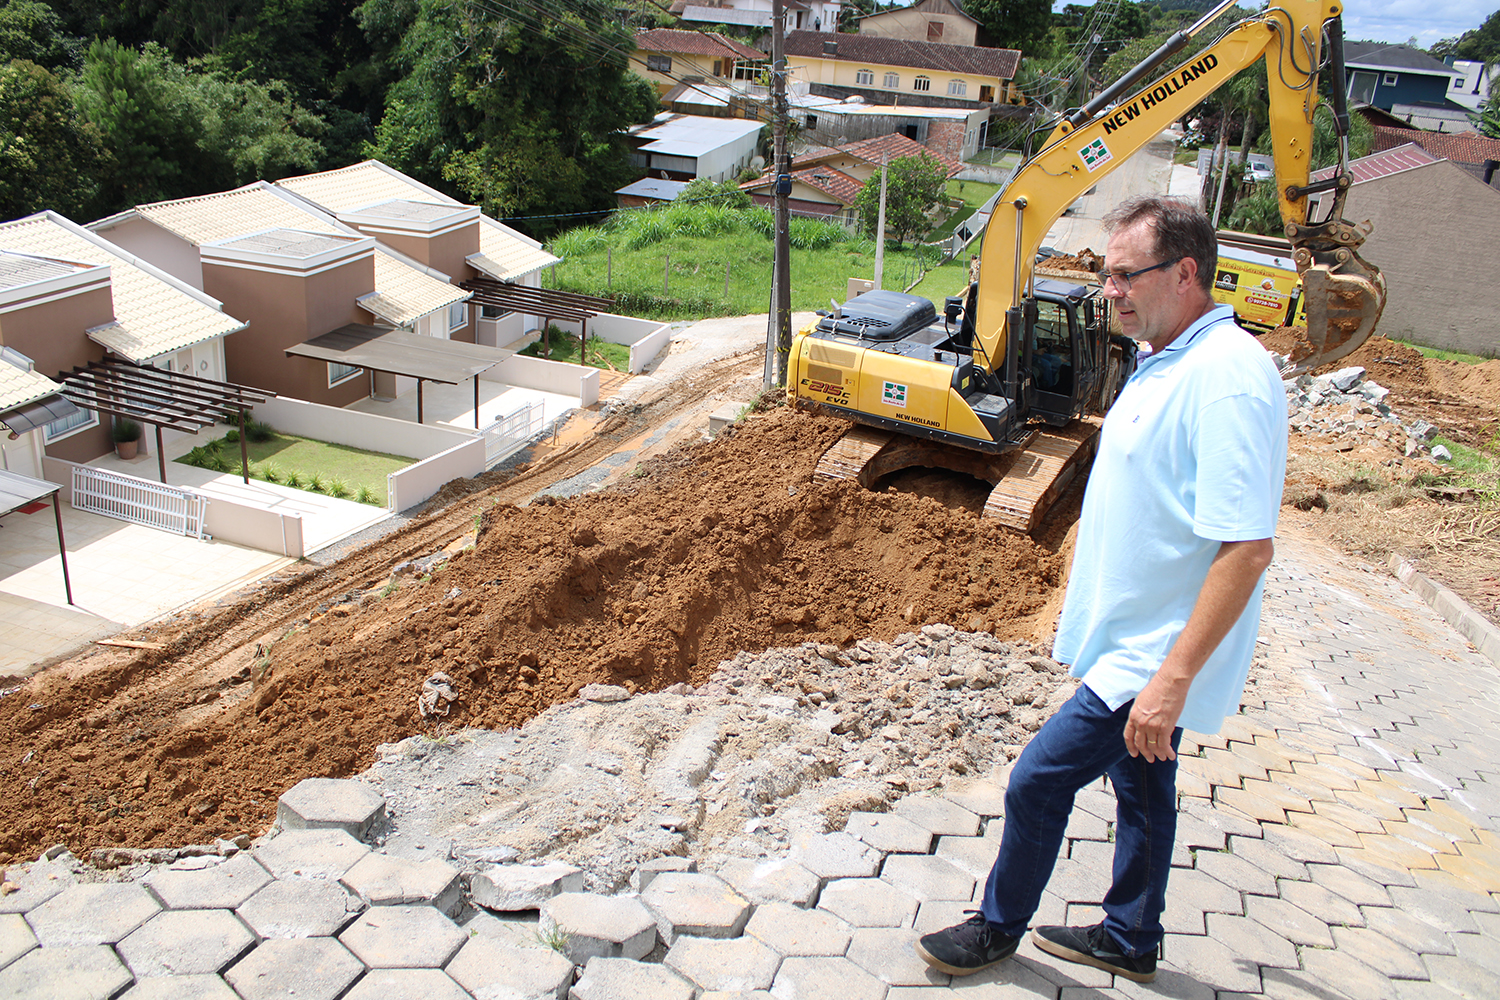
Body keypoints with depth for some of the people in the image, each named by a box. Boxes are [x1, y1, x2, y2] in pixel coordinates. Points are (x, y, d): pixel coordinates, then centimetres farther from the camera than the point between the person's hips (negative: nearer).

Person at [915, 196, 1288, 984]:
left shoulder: (1227, 379, -26)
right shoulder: (1167, 360, 7)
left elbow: (1248, 547, -30)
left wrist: (1172, 678, -30)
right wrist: (1083, 596, 23)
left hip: (1153, 656, -9)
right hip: (1130, 635, 9)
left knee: (1038, 780, 1)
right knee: (1140, 788, 22)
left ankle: (999, 926, 25)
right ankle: (1129, 941, 41)